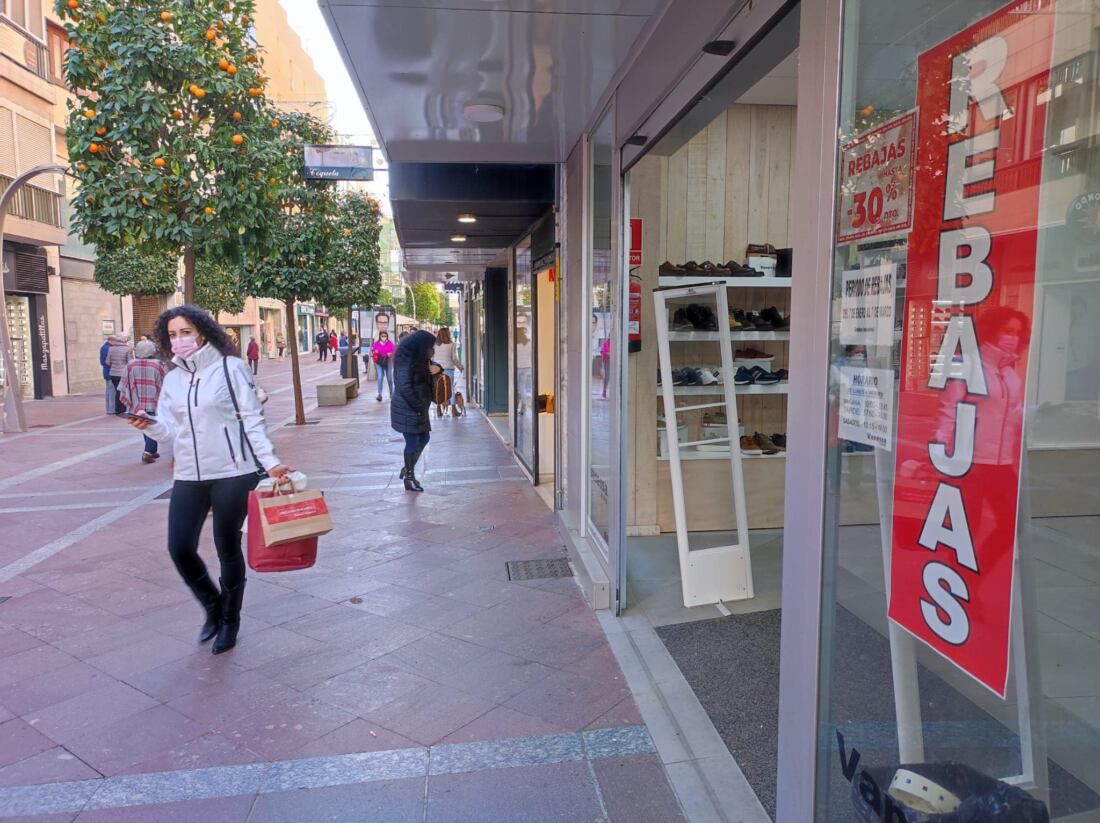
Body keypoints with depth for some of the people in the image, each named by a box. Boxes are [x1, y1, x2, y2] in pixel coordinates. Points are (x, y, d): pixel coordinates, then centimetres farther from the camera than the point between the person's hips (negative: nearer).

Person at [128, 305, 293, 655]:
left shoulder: (230, 368, -6)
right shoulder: (172, 380, 10)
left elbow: (252, 420, -7)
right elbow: (171, 431, 8)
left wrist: (270, 462, -14)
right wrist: (150, 425, -14)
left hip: (233, 474, -5)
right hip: (188, 477, 5)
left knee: (228, 549, 7)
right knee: (180, 548, 1)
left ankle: (230, 621, 29)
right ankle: (213, 606, 30)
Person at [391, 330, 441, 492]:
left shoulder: (418, 359, 10)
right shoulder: (406, 361, -19)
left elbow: (430, 363, 22)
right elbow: (405, 387, -24)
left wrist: (437, 368, -4)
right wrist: (419, 407, -20)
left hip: (417, 407, 10)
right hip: (407, 408, -10)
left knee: (424, 438, 16)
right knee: (412, 441, -1)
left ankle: (408, 469, 28)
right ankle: (408, 477, 12)